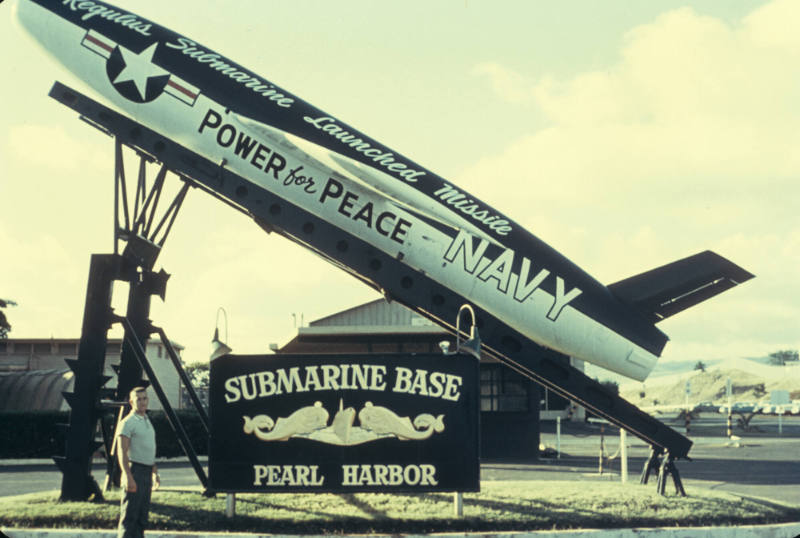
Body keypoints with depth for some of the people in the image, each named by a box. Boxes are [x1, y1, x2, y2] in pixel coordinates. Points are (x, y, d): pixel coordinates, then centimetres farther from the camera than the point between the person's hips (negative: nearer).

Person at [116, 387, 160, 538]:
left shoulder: (147, 421, 17)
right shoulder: (127, 423, -10)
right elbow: (122, 452, -16)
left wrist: (155, 473, 22)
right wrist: (128, 477, -24)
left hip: (147, 473, 9)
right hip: (134, 471, -9)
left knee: (142, 514, 11)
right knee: (130, 515, -9)